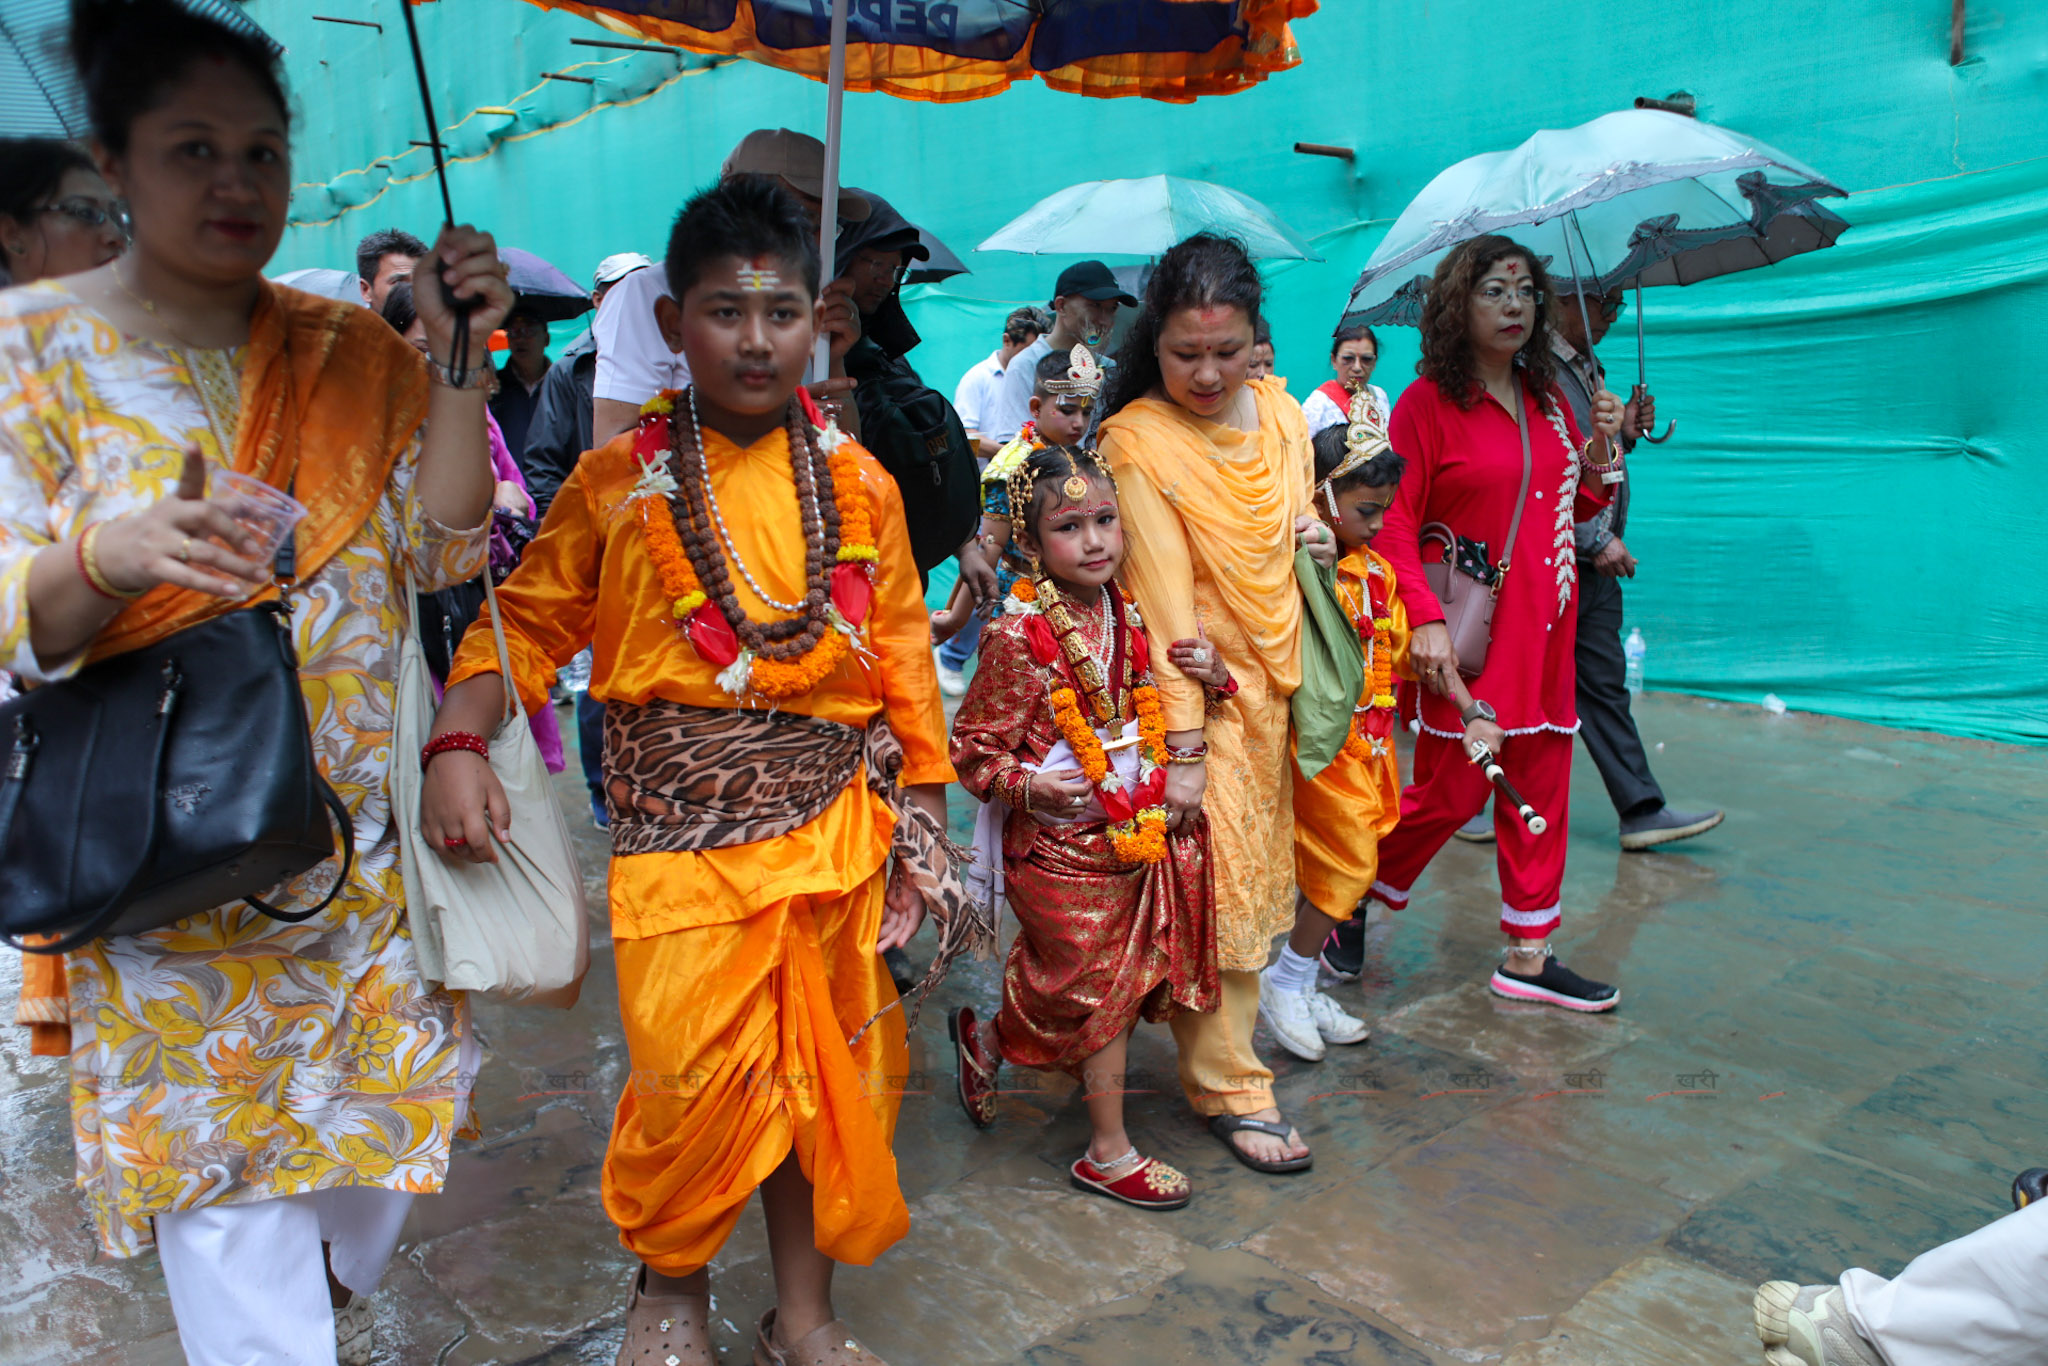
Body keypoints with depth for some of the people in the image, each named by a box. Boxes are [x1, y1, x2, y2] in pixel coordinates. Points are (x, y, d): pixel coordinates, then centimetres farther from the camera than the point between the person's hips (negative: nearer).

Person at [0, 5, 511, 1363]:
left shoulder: (350, 354, 3)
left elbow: (443, 548, -3)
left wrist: (455, 368, -13)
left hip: (364, 830, 4)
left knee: (396, 1083, 17)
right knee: (225, 1152, 4)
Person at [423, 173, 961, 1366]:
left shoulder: (860, 486, 4)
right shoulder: (618, 483, 0)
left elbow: (904, 664, 6)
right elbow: (528, 619, 5)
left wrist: (920, 832, 6)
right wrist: (458, 743, -11)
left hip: (832, 821, 2)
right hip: (676, 829, -2)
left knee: (819, 1068, 10)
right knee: (693, 1072, -3)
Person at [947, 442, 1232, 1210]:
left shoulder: (1127, 618, 2)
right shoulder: (1020, 637, -17)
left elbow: (1152, 710, 15)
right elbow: (973, 745, -12)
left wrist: (1211, 676, -4)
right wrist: (1028, 784, -29)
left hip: (1134, 832, 7)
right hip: (1061, 843, -7)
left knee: (1122, 987, 17)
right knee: (1102, 989, 5)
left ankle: (986, 1041, 41)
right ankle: (1109, 1152, 23)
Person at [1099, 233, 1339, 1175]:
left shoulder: (1279, 411, 5)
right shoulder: (1137, 442, -14)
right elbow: (1163, 599, -18)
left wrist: (1318, 541, -2)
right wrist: (1182, 746, -18)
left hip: (1274, 685, 6)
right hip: (1199, 695, -6)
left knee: (1258, 874, 14)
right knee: (1218, 890, -1)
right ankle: (1229, 1087, 14)